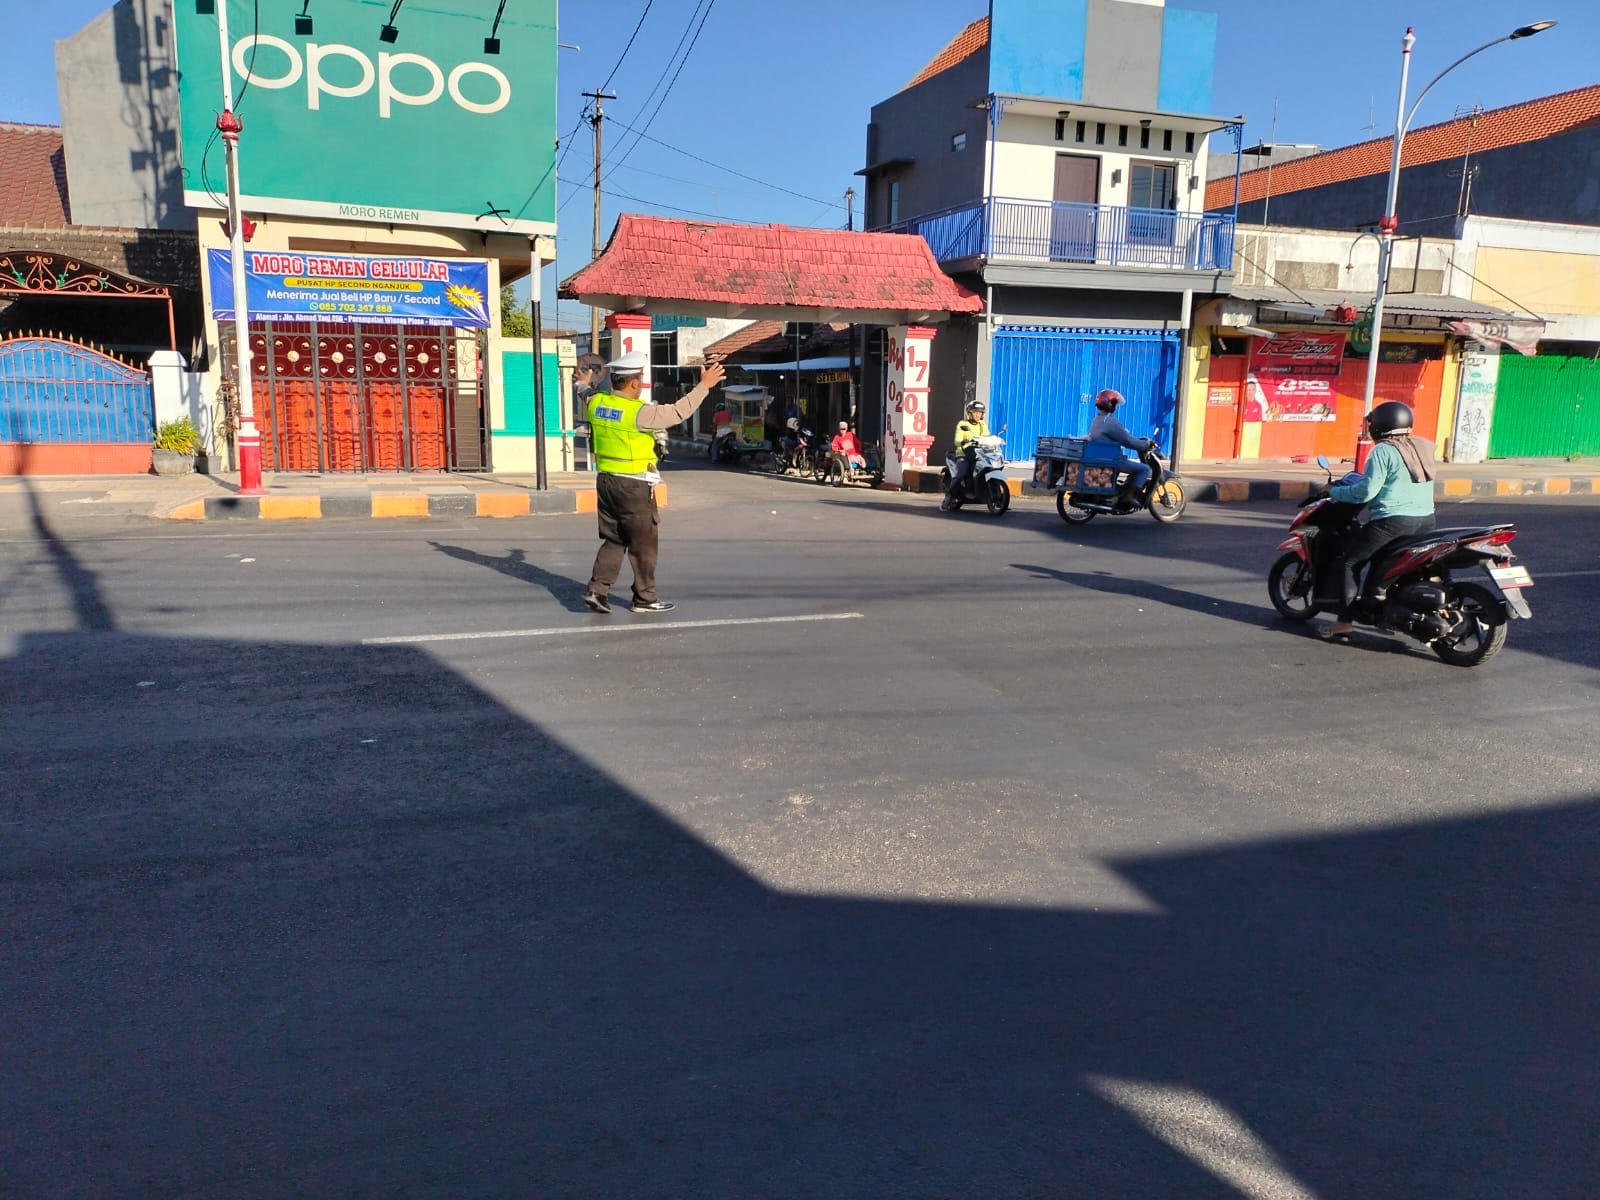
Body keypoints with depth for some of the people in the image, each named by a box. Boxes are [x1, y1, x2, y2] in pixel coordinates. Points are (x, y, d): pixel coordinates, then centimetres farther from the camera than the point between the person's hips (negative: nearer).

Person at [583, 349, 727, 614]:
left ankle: (597, 589, 8)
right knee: (644, 543, 6)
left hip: (606, 481, 7)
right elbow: (677, 412, -18)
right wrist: (704, 385, -11)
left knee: (613, 540, 16)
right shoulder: (638, 412, -20)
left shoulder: (596, 403, 0)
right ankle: (645, 597, 14)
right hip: (634, 486, -7)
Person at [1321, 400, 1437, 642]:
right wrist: (1355, 480, 29)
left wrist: (1335, 491, -1)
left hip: (1393, 521, -8)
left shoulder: (1383, 451, -10)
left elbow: (1367, 490, -15)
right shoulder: (1423, 448, 15)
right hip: (1426, 521, 8)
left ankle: (1345, 621, -3)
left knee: (1348, 561, 3)